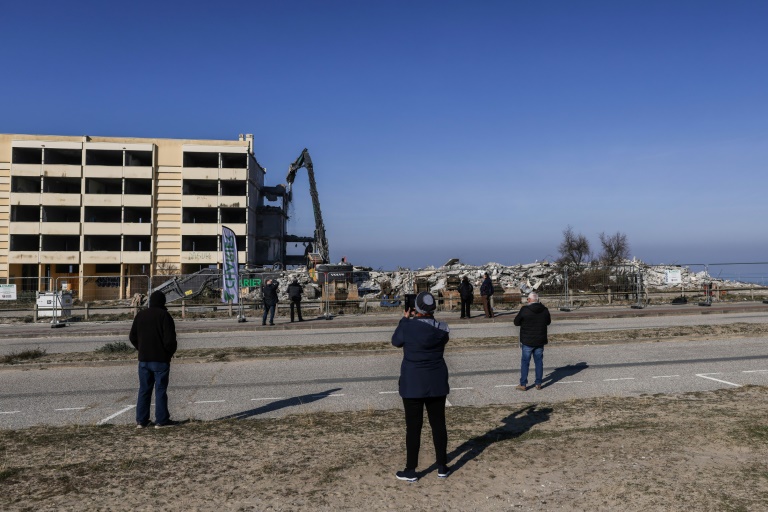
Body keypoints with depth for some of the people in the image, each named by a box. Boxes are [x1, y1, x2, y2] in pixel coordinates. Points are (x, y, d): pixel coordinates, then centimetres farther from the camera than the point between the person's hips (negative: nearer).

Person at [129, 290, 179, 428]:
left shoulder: (140, 315, 8)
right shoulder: (164, 315, -11)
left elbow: (132, 337, 11)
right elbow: (170, 339, -17)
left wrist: (142, 350, 17)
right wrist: (170, 352, 0)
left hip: (143, 359, 5)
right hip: (160, 359, -5)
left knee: (144, 390, 11)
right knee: (160, 389, 0)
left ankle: (141, 420, 12)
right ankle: (161, 420, 2)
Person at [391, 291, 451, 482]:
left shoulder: (408, 326, -16)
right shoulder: (442, 329, -6)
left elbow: (396, 341, 2)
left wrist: (405, 320, 14)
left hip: (413, 384, -3)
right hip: (437, 384, 3)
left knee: (413, 427, 5)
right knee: (438, 424, 13)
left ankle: (410, 470, 14)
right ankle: (442, 467, 23)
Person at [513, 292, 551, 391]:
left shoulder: (524, 310, -16)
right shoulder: (544, 310, -2)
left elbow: (516, 322, -6)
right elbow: (548, 322, 13)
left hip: (527, 342, -3)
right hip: (540, 341, 3)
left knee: (525, 362, 5)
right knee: (539, 361, 13)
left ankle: (523, 384, 7)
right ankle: (538, 383, 17)